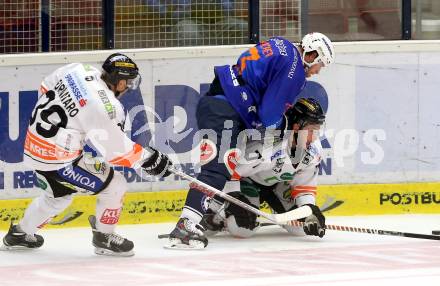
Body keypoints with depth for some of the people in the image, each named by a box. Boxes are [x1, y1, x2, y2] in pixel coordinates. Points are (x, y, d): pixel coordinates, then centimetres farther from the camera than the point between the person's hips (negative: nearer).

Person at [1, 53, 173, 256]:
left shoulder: (78, 70, -3)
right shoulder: (106, 107, -23)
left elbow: (47, 88, 14)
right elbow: (115, 150, -16)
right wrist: (149, 159, -5)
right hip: (56, 160, -9)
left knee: (59, 194, 31)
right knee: (115, 185, 1)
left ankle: (19, 233, 44)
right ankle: (103, 237, 16)